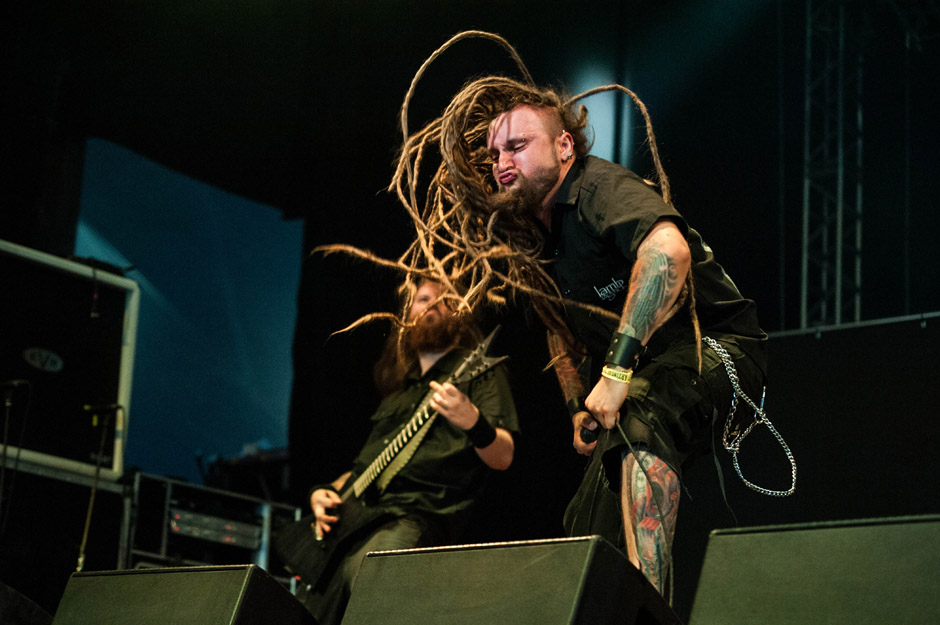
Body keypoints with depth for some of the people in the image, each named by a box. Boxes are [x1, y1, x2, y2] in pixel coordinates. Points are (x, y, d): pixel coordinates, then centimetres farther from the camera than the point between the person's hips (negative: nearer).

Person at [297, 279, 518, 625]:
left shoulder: (477, 371, 9)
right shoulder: (397, 388, 29)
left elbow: (503, 458, -5)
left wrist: (473, 422, -26)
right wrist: (324, 492, 14)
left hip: (419, 515, -7)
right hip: (353, 517, 7)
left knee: (365, 568, -38)